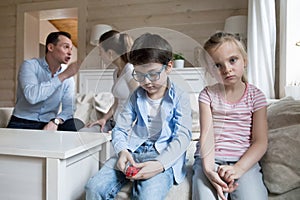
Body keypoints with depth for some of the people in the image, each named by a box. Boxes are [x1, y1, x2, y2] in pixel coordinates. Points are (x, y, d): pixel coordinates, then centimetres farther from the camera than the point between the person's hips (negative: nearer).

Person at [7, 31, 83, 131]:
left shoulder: (68, 77, 3)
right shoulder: (30, 65, -7)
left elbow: (68, 107, -4)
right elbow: (32, 96, -25)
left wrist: (56, 121, -24)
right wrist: (63, 76, -23)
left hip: (49, 124, 3)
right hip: (23, 122, -3)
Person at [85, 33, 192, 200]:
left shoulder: (180, 97, -1)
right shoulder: (136, 96, 11)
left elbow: (183, 136, -8)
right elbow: (120, 129, 9)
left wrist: (159, 164, -23)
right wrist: (122, 151, -14)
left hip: (164, 157, -3)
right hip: (133, 153, 4)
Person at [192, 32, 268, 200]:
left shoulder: (255, 95, 4)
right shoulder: (208, 94, 3)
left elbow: (261, 141, -1)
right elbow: (207, 135, -6)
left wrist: (238, 168, -16)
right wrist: (209, 169, -21)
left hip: (244, 161, 1)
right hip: (209, 160, 0)